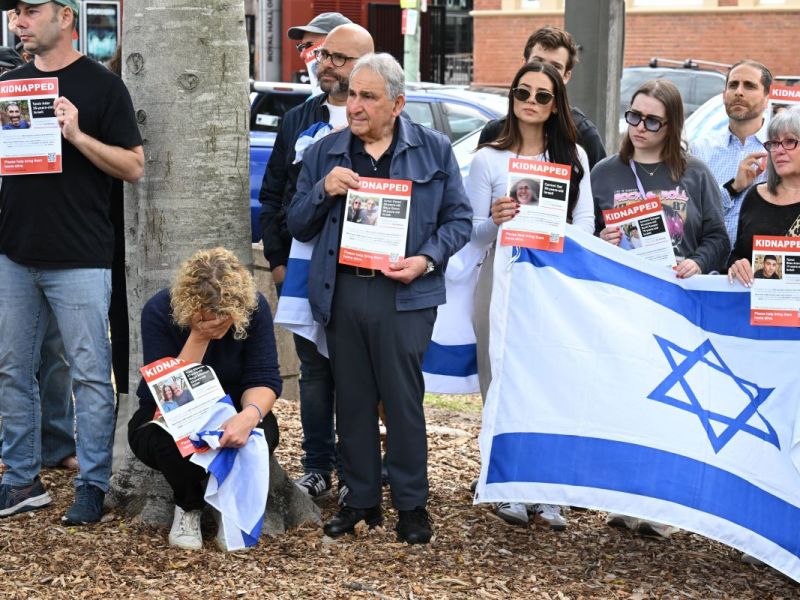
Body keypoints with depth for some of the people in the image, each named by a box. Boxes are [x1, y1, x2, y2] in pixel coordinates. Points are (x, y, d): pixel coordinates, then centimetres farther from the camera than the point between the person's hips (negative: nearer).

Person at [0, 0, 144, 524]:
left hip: (79, 259, -5)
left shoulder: (102, 85, -2)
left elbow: (134, 167, -5)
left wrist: (78, 135, -18)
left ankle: (93, 486, 9)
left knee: (91, 375, 0)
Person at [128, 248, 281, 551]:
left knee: (263, 430, -34)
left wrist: (250, 414, -42)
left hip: (229, 415, 2)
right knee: (167, 438, -38)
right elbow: (165, 392, -25)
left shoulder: (254, 307, -18)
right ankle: (188, 508, -5)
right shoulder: (159, 311, -23)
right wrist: (199, 337, -35)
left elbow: (263, 379, -19)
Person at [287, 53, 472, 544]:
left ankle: (412, 505, 10)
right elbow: (299, 227, 14)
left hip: (404, 295, -3)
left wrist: (426, 260, -9)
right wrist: (323, 191, -6)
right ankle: (362, 500, 19)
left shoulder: (434, 150, 6)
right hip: (342, 292, 3)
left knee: (404, 400, -2)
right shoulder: (324, 154, 12)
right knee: (353, 400, 8)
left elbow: (459, 218, 7)